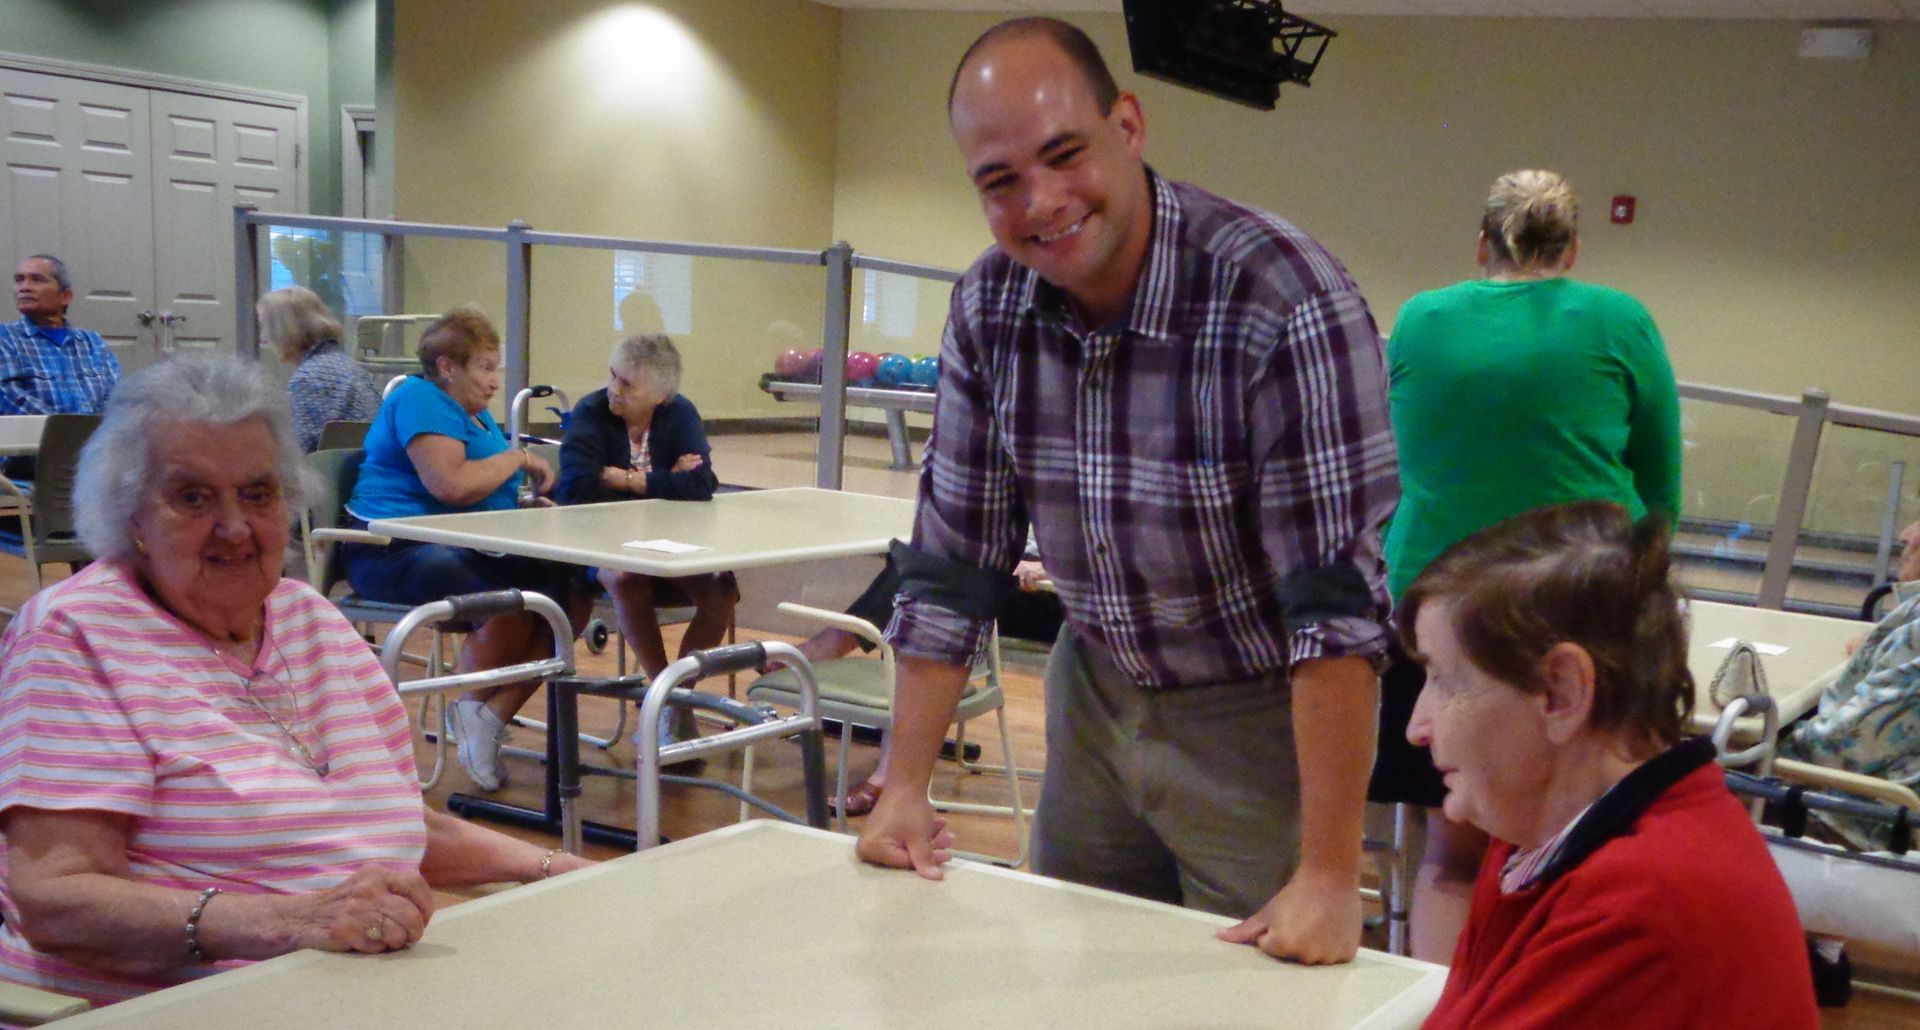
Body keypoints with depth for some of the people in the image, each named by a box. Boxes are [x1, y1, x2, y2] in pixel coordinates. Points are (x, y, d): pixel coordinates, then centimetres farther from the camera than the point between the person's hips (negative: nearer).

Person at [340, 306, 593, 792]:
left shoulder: (474, 413, 23)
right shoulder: (419, 401, -9)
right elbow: (451, 484, -23)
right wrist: (516, 458, -8)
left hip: (468, 547, 10)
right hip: (398, 551, -10)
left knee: (573, 596, -13)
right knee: (508, 606, -34)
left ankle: (490, 717, -14)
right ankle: (471, 712, -6)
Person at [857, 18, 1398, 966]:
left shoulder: (1286, 301, -27)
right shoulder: (987, 307, -9)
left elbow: (1337, 597, -28)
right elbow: (953, 556, -2)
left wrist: (1329, 877, -29)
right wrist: (904, 786, -3)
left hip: (1256, 717, -5)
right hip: (1095, 694, 5)